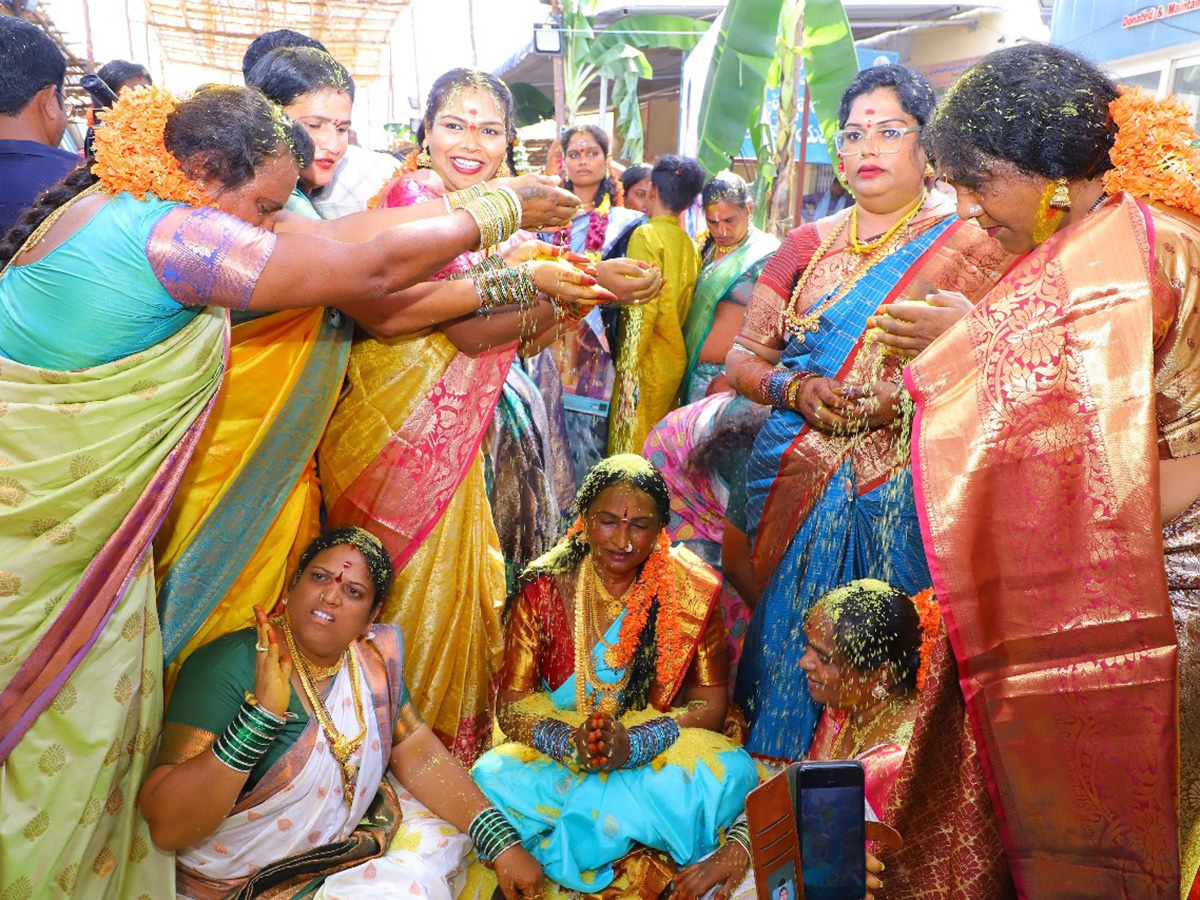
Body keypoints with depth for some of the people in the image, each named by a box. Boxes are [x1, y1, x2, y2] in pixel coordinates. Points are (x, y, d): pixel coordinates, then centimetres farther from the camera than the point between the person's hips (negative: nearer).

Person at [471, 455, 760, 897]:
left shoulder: (692, 591, -4)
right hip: (555, 756, 0)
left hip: (658, 753, 0)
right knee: (492, 779, -30)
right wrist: (570, 742, -26)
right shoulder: (545, 587, -4)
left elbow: (709, 703, -5)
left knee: (730, 772, -30)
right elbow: (511, 704, -5)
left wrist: (634, 743, -23)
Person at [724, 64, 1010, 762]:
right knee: (793, 630, 6)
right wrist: (796, 388, -8)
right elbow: (743, 358, 12)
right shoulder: (808, 245, 14)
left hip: (904, 489, -3)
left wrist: (903, 399, -19)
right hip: (798, 478, 3)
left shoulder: (966, 247, 4)